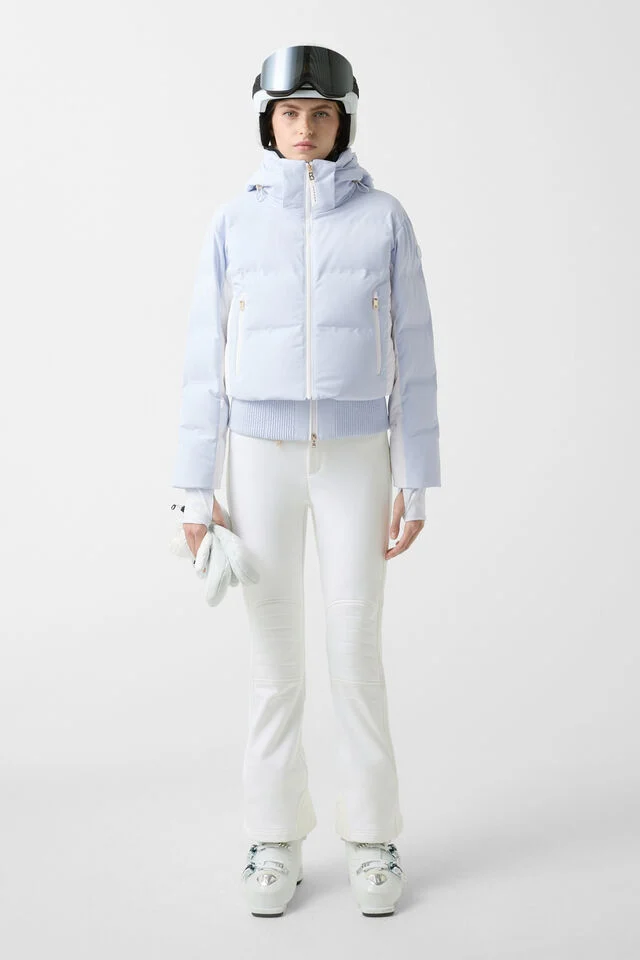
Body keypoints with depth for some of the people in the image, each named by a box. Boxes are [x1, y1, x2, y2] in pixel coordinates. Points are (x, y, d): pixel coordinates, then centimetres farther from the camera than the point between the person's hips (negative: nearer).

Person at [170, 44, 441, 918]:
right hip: (262, 456, 1)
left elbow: (410, 355, 1)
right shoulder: (234, 224, 2)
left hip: (354, 458, 0)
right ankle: (278, 843, 20)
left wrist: (416, 483, -3)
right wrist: (196, 489, -2)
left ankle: (372, 839, 18)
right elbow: (209, 361, 1)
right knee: (276, 655, 5)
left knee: (357, 653, 2)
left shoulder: (385, 219, 1)